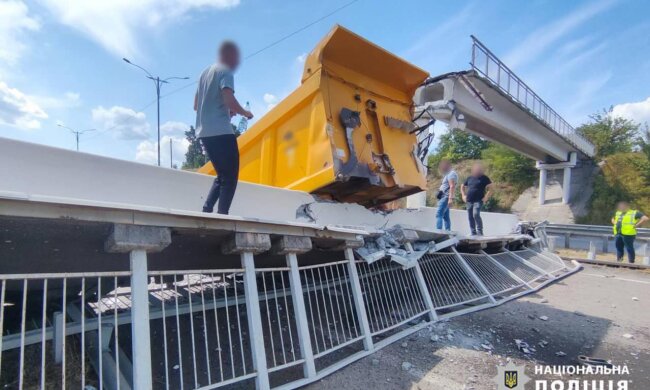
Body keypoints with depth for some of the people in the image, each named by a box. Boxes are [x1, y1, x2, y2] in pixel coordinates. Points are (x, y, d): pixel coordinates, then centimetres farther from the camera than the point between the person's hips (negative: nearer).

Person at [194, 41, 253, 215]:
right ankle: (222, 214, -11)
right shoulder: (225, 72, -3)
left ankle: (207, 209, 4)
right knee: (230, 177, -4)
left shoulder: (205, 72, 22)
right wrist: (245, 113, 0)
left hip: (204, 132, 8)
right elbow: (230, 101, -19)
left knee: (222, 175, 15)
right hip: (221, 132, -8)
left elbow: (196, 105, 26)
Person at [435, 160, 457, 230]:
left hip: (446, 197, -11)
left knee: (439, 214, -18)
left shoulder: (451, 174, -9)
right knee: (445, 216, 9)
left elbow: (452, 186, -20)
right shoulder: (448, 174, 23)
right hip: (444, 197, 11)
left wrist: (450, 198, -27)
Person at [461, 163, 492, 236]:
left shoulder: (484, 178, 3)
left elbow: (490, 188, -2)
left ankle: (480, 232, -14)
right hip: (469, 201, 5)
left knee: (476, 214, -24)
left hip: (478, 201, -5)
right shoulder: (469, 178, 16)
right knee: (470, 217, 6)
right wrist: (463, 195, 13)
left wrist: (486, 197, -11)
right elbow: (462, 187, 26)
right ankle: (473, 233, 15)